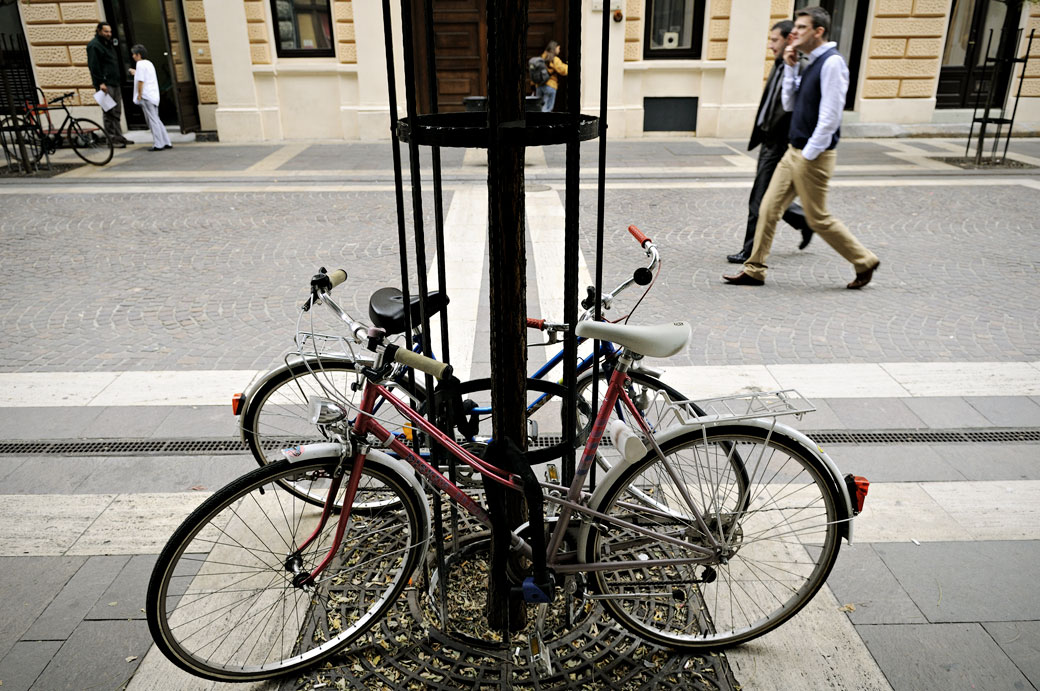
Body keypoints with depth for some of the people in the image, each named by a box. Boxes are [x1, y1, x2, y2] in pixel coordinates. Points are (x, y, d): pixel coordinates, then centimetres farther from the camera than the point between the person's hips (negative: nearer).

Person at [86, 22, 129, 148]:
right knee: (109, 113, -9)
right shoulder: (94, 45, -7)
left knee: (116, 112, 10)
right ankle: (112, 139, -6)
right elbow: (93, 65, -15)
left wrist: (118, 80, 20)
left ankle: (118, 136, 15)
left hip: (114, 83, 9)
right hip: (105, 84, -9)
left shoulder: (108, 44, 21)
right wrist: (100, 82, -21)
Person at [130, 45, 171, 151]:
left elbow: (140, 81, -15)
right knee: (156, 120, 13)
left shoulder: (140, 64, -9)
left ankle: (158, 144, -8)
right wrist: (136, 73, 35)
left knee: (152, 121, -7)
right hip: (154, 96, 9)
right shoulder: (149, 63, 17)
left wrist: (139, 95, -11)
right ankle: (166, 142, 10)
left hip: (146, 96, -9)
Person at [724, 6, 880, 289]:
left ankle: (865, 262, 19)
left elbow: (830, 116, -21)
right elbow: (789, 104, 15)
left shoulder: (832, 63, -16)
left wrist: (809, 155, -18)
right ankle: (754, 270, 14)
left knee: (819, 219, 1)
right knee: (769, 208, 7)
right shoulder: (812, 63, 12)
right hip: (794, 152, 9)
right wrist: (790, 67, 5)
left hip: (813, 157, -9)